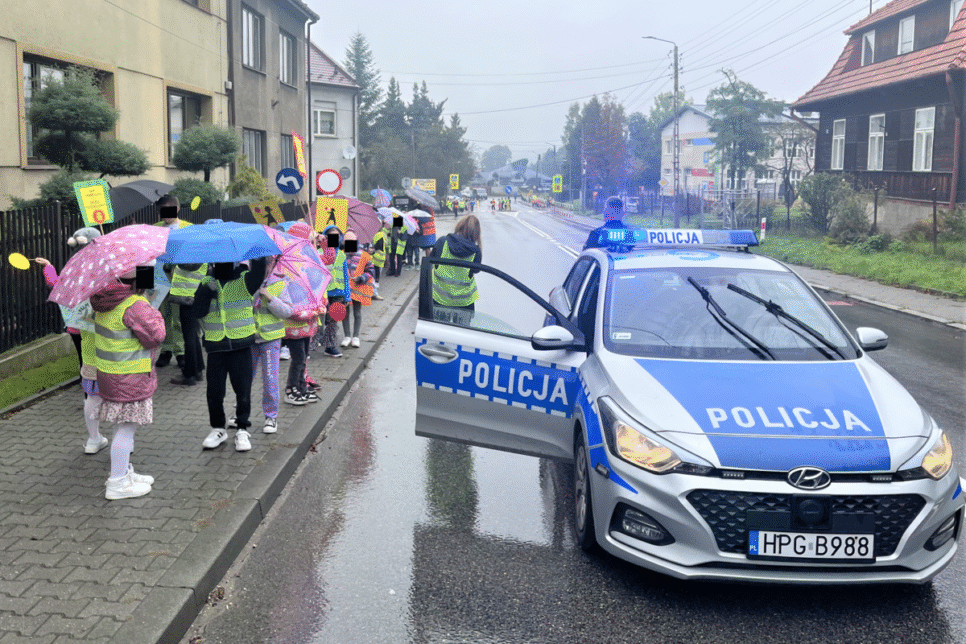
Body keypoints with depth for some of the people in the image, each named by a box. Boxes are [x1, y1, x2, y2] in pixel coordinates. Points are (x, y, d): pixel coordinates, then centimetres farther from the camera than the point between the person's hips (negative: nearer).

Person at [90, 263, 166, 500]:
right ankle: (117, 483, 5)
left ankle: (124, 471, 33)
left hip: (108, 371, 9)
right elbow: (155, 336, -21)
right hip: (129, 377, -9)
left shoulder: (102, 299, 5)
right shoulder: (134, 306, -23)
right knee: (127, 426, -2)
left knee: (125, 425, 20)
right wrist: (155, 315, -2)